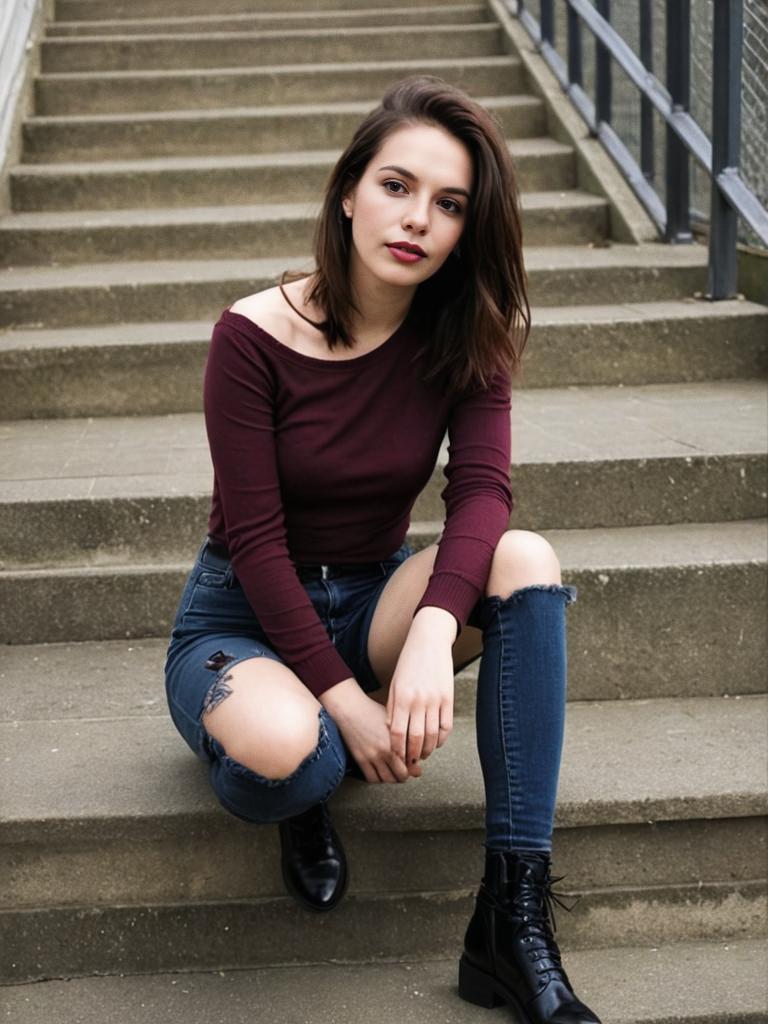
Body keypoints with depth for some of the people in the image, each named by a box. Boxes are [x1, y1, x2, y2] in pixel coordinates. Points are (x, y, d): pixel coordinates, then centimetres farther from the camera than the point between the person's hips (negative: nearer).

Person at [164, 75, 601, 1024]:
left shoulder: (462, 336, -6)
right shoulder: (254, 336, -17)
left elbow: (482, 490, -21)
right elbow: (256, 540, -18)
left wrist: (433, 631, -40)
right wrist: (345, 698, -26)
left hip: (372, 598, 4)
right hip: (245, 616, -4)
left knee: (526, 560, -28)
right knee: (283, 751, -40)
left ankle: (514, 925, -25)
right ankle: (309, 780, 3)